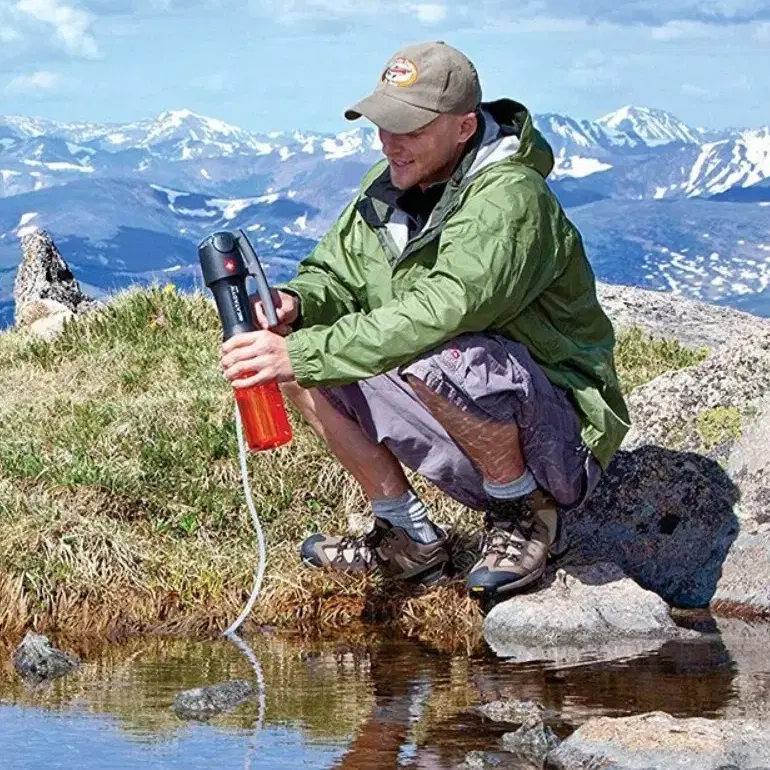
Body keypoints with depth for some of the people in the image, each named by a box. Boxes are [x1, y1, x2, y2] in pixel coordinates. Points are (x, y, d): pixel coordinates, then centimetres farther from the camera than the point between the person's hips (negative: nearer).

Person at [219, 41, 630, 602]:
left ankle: (526, 513, -10)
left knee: (434, 360, -37)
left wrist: (302, 354, -39)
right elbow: (336, 275, 10)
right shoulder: (390, 186, 3)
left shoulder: (509, 200, -24)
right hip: (470, 444, 9)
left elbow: (441, 313, -37)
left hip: (558, 436, -8)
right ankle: (411, 540, 6)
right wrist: (295, 303, -16)